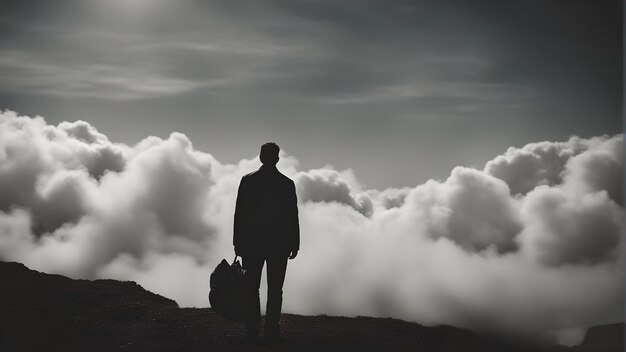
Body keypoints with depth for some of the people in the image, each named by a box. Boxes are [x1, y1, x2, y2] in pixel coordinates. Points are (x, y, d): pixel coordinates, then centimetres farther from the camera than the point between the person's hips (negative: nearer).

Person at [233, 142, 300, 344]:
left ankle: (253, 332, 7)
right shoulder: (287, 184, -2)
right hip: (279, 244, 0)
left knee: (251, 289, 8)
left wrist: (237, 242, 3)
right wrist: (294, 244, 6)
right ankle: (271, 332, 3)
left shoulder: (247, 181, -1)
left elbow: (239, 213, -2)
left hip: (251, 243, 1)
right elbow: (293, 216, -1)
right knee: (275, 290, 5)